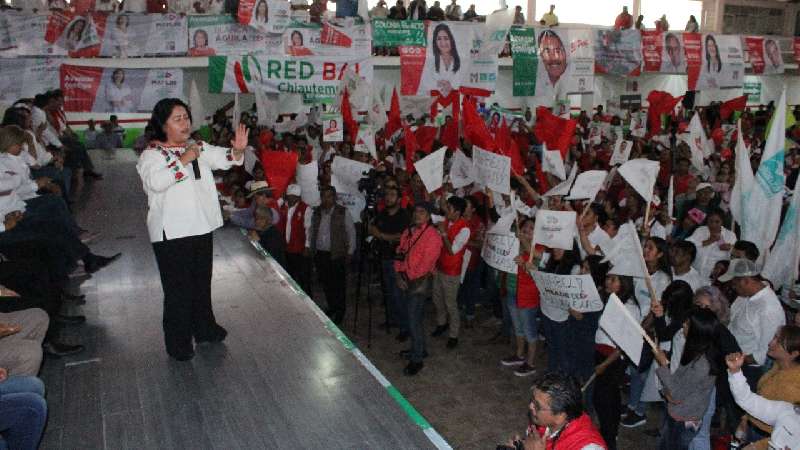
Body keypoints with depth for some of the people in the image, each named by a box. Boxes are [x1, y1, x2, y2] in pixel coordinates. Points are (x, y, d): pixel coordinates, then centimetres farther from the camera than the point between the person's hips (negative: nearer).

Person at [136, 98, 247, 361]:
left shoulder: (198, 148, 10)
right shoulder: (152, 153, -10)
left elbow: (223, 159, 1)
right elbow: (155, 181, -28)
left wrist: (237, 150, -20)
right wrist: (183, 160, -28)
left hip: (201, 227, 7)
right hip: (172, 232, -7)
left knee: (202, 281, 19)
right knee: (178, 288, 0)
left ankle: (204, 329, 36)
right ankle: (178, 342, 14)